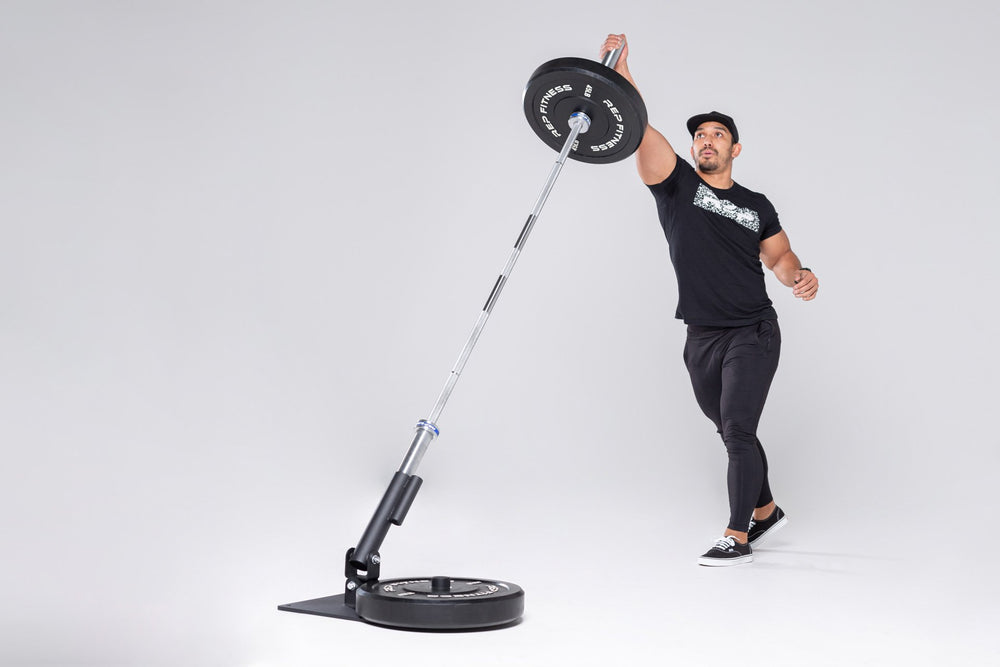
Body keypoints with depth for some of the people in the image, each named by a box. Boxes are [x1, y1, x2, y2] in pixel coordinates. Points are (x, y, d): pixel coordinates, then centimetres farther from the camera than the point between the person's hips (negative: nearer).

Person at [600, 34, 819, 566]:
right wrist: (618, 70, -26)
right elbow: (638, 129, -12)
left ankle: (737, 536, -8)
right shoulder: (676, 184, 2)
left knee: (737, 428, -13)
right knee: (731, 432, 15)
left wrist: (800, 276, -8)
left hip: (752, 333, -2)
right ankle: (766, 511, 35)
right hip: (702, 338, 2)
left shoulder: (755, 206, 7)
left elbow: (778, 256, 16)